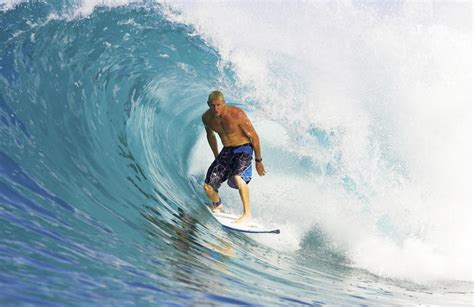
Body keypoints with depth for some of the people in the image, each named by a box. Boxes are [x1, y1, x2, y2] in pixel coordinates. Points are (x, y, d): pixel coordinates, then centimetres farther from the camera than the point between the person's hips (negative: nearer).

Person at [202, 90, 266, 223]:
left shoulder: (236, 114, -24)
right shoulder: (206, 118, -7)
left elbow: (254, 136, -14)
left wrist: (258, 160, -9)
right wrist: (217, 157, 22)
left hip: (243, 149, -5)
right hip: (226, 151, 5)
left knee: (237, 177, -35)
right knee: (208, 187, -2)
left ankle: (247, 213, -22)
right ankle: (217, 205, 32)